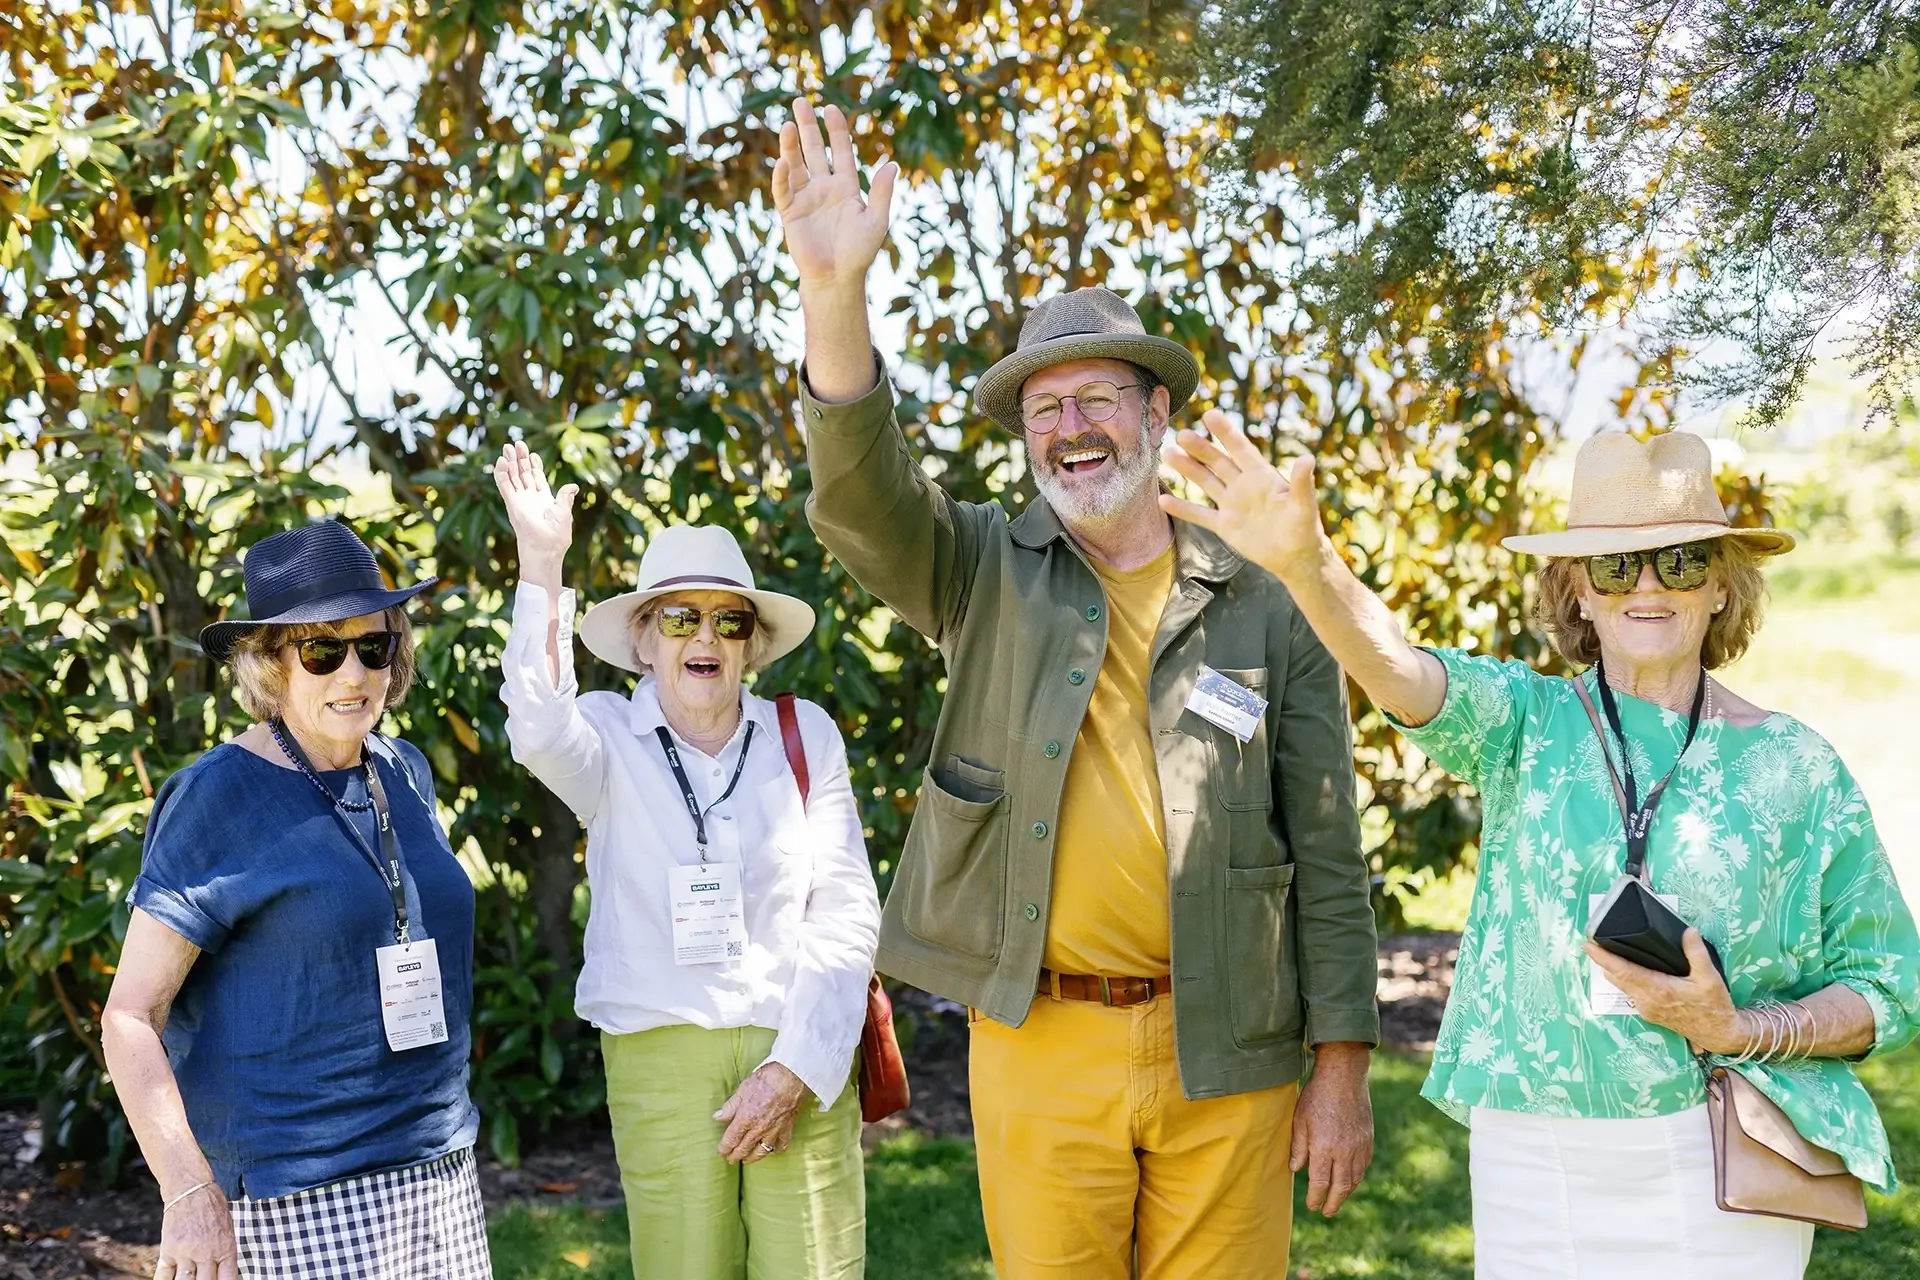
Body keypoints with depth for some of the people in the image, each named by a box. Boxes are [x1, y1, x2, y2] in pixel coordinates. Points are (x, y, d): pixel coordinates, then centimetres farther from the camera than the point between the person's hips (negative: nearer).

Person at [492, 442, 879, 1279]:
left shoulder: (805, 737, 5)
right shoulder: (612, 737, 3)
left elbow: (846, 916, 2)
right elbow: (540, 733, -22)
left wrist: (795, 1068, -6)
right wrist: (542, 566, -29)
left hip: (800, 1060, 1)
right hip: (659, 1059, 0)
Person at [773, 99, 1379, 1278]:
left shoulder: (1268, 609, 3)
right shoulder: (987, 578, 4)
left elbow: (1328, 856, 3)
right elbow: (863, 494, -16)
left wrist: (1342, 1068, -1)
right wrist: (837, 290, -32)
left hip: (1226, 1057, 0)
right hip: (1040, 1045, 1)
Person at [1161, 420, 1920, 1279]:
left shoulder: (1793, 767, -1)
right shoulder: (1529, 725, -1)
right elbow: (1405, 674, -23)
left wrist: (1742, 1032, -15)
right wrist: (1303, 561, -43)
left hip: (1719, 1169, 0)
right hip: (1529, 1161, 1)